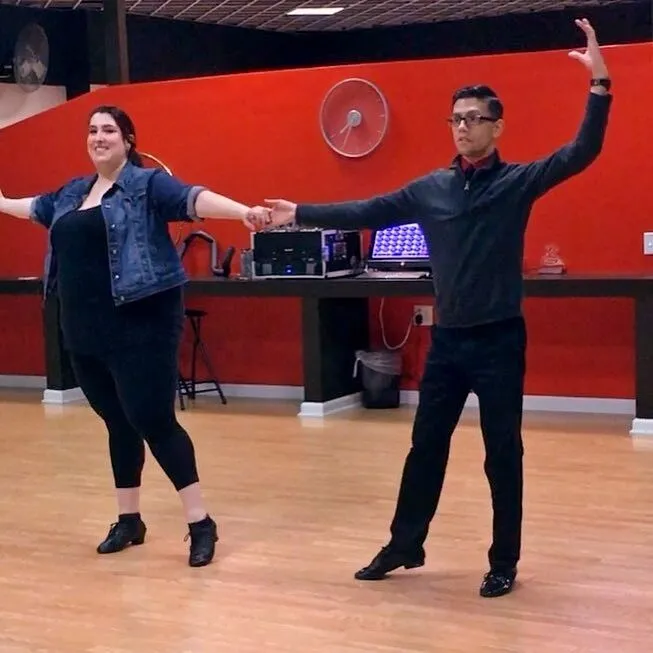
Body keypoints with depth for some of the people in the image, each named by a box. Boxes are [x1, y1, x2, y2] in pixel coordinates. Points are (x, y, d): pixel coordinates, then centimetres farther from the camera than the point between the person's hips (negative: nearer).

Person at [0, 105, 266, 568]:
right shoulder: (73, 192, 16)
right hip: (86, 328, 7)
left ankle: (201, 523, -3)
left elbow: (192, 198, -21)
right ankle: (128, 520, 25)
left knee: (154, 421, -10)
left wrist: (242, 211, -38)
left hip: (140, 324, -7)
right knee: (118, 423, 14)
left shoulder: (148, 183, -5)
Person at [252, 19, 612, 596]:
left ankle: (504, 563, 17)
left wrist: (600, 84, -29)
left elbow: (580, 154, -18)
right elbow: (366, 213, 8)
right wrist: (299, 214, 5)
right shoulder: (430, 188, 6)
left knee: (502, 454, 4)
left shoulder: (518, 181, -6)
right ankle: (404, 546, 28)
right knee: (425, 449, 14)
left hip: (499, 339, -4)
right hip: (447, 339, 4)